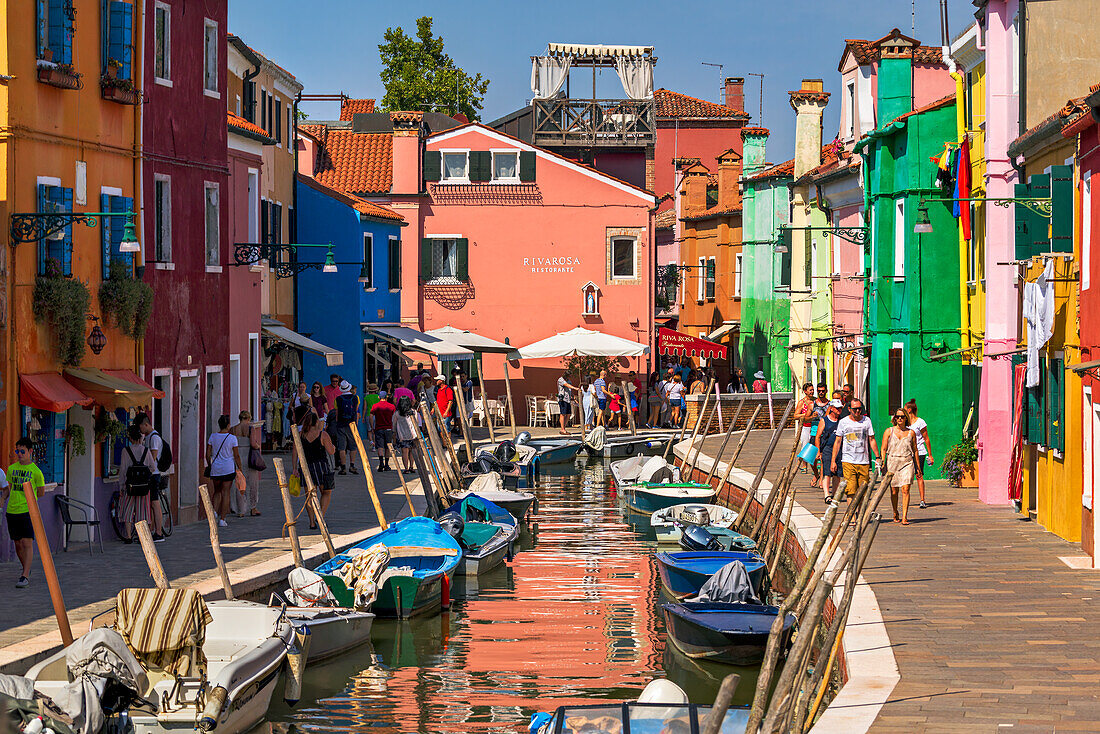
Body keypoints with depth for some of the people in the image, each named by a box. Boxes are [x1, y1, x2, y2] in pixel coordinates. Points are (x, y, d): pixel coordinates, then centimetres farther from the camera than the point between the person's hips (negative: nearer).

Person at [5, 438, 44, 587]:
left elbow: (40, 493, 4)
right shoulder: (12, 468, 11)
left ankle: (25, 576, -13)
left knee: (27, 543, -11)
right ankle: (26, 570, 30)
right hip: (12, 511, 5)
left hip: (28, 511, -5)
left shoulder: (36, 471, -4)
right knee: (18, 544, 12)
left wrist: (26, 491, -2)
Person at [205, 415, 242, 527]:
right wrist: (239, 469, 4)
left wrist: (209, 466, 18)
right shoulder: (232, 438, -8)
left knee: (217, 491, 21)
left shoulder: (212, 436, 0)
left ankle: (214, 511, -2)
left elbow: (208, 455, 4)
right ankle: (222, 520, 2)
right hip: (229, 469, -3)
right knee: (225, 493, 3)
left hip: (215, 469, 3)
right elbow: (236, 456, -6)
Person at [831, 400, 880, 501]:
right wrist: (833, 461, 1)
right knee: (851, 491, -11)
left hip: (864, 462, 2)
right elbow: (838, 441, 6)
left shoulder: (867, 420, 8)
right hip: (848, 461, -2)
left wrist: (878, 457, 5)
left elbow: (871, 440, 11)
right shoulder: (843, 422, 3)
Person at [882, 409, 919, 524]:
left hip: (907, 463, 0)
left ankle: (904, 517, -15)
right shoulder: (889, 431, 6)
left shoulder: (911, 433, 9)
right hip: (892, 462, 0)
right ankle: (895, 514, 26)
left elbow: (915, 450, 15)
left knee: (905, 489, -12)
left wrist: (917, 467, 15)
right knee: (894, 490, 5)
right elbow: (883, 449, 4)